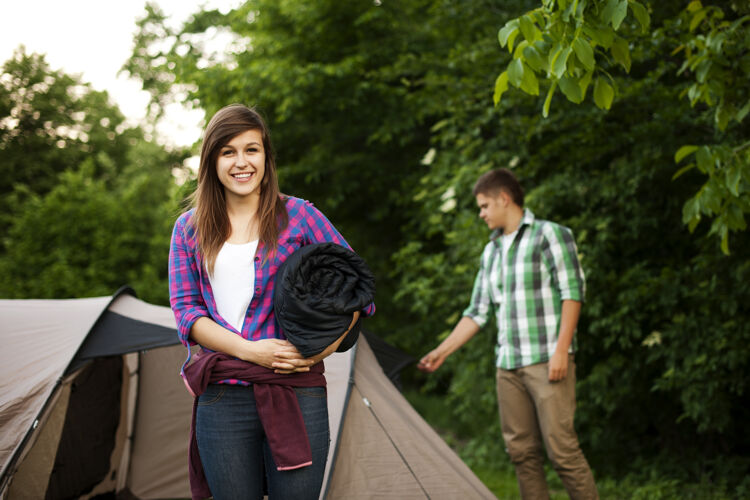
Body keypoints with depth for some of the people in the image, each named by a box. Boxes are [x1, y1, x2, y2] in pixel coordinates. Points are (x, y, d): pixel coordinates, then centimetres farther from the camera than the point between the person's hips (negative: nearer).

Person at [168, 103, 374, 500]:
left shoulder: (297, 215, 5)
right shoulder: (189, 229, 10)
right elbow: (185, 309, 4)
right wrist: (250, 351, -11)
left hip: (296, 391, -1)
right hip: (221, 398, 2)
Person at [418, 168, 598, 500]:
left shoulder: (549, 234, -3)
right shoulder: (491, 252, 17)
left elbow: (572, 292, -9)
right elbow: (478, 312, 20)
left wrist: (561, 350, -16)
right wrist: (442, 352, 15)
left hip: (547, 361, -7)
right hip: (508, 365, 7)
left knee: (561, 447, -10)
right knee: (521, 450, 6)